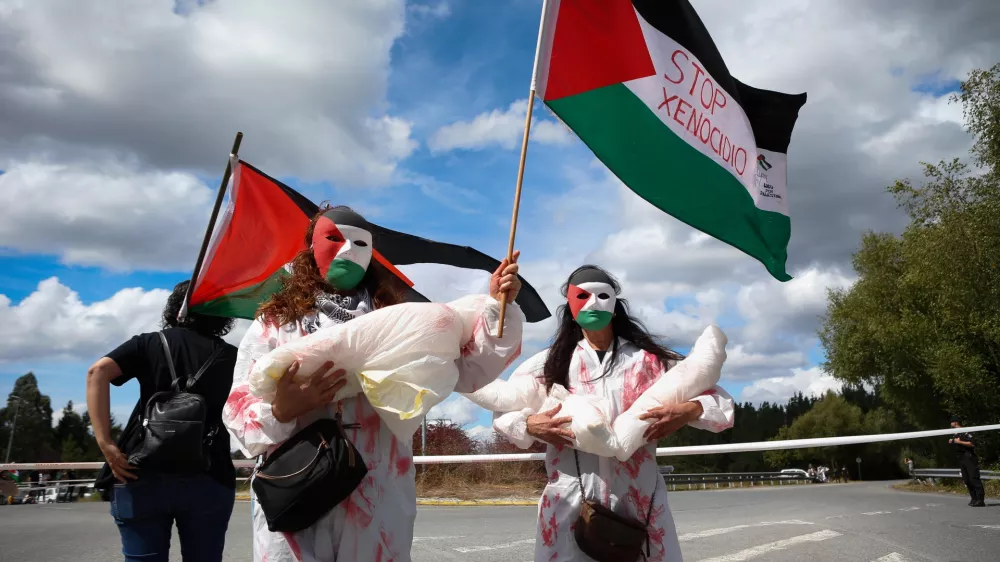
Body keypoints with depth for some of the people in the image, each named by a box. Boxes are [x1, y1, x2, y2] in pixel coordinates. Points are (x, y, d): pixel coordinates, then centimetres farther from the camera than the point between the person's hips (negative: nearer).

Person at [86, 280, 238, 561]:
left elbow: (98, 371, -6)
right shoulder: (232, 357, 8)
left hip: (143, 476, 1)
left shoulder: (150, 342, 9)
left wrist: (105, 442, -9)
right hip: (209, 480, 0)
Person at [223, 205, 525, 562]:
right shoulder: (274, 323, 6)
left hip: (379, 502, 1)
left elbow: (468, 370, 3)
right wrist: (280, 413, -19)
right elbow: (237, 411, 1)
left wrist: (497, 306, -7)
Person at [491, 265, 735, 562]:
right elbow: (502, 410, 10)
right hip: (570, 504, 0)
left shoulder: (649, 359, 5)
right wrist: (529, 424, -11)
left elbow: (720, 400, 5)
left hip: (640, 502, 1)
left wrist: (688, 411, -16)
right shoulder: (550, 362, 5)